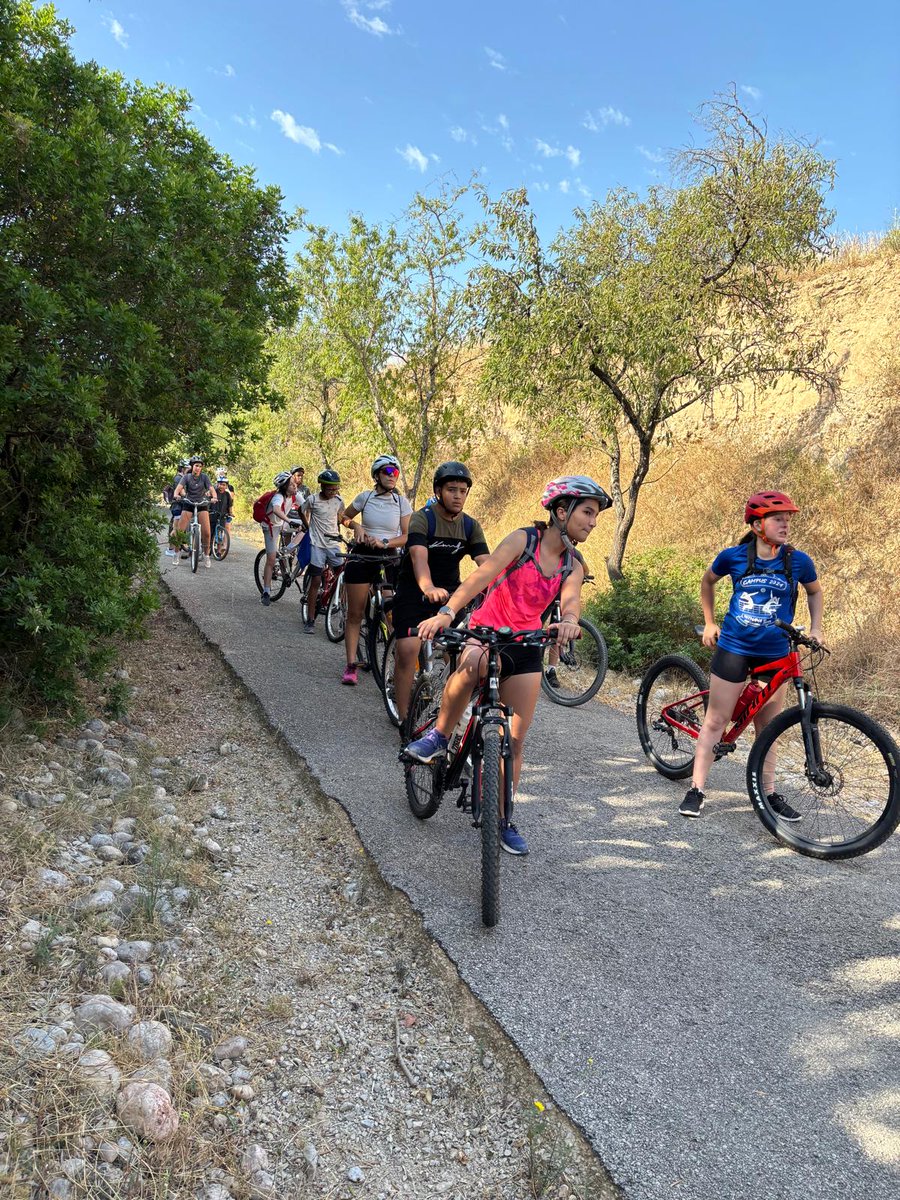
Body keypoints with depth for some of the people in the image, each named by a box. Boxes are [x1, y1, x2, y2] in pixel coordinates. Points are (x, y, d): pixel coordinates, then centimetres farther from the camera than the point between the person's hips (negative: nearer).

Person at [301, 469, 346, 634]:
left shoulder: (338, 501, 4)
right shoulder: (312, 500, -6)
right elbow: (302, 512, 14)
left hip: (334, 543, 4)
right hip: (317, 544, -3)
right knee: (316, 581, -4)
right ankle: (310, 620, 3)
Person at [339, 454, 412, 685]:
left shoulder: (402, 502, -1)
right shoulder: (365, 497, 0)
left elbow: (407, 536, -3)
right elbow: (344, 517, 15)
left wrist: (384, 542, -17)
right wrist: (356, 526, -5)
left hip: (389, 558, 0)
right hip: (362, 556, 0)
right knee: (354, 614, 0)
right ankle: (351, 666, 5)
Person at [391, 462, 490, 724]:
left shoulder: (471, 527, 0)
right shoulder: (421, 519, -15)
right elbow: (419, 556, -33)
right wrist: (429, 588, -53)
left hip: (450, 592, 4)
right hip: (414, 592, -4)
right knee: (407, 651, -18)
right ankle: (404, 719, -6)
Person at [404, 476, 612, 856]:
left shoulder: (573, 566, 4)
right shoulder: (523, 540, -10)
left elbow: (571, 600, -17)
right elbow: (481, 575, -25)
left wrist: (568, 621, -43)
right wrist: (446, 612, -41)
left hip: (525, 648, 5)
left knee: (516, 739, 3)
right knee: (473, 665, -41)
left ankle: (504, 819, 19)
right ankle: (439, 735, -17)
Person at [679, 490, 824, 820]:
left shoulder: (799, 561, -4)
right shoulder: (733, 556, -7)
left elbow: (815, 592, 16)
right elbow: (707, 582, 13)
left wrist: (815, 628, 7)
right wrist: (709, 623, 11)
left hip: (774, 654, 2)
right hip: (733, 648, -1)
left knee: (768, 728, 10)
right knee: (715, 720, 2)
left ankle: (768, 793, 22)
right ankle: (696, 789, 7)